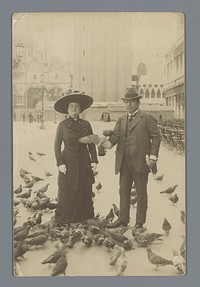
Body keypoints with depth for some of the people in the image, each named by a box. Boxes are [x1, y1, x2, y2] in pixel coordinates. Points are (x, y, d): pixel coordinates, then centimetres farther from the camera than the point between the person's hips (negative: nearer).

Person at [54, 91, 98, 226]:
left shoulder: (86, 124, 7)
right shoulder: (62, 125, 1)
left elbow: (91, 144, 10)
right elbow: (57, 145, 1)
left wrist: (94, 160, 2)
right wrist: (60, 163, -8)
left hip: (84, 164, 2)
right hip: (68, 164, -2)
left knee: (85, 194, 5)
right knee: (67, 195, 0)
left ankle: (84, 221, 14)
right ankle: (63, 224, 10)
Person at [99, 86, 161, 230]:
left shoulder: (147, 118, 0)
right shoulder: (121, 120, 15)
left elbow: (156, 137, -4)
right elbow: (116, 136, 3)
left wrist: (153, 157, -12)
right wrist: (108, 142, -20)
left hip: (140, 162, -5)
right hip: (124, 163, 5)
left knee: (141, 193, 4)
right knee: (124, 191, 11)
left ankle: (140, 222, 13)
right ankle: (123, 219, 20)